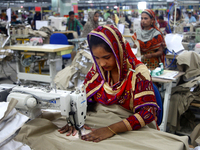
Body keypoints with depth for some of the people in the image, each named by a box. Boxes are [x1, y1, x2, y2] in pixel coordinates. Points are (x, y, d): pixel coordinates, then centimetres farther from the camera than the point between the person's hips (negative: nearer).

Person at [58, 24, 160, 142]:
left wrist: (112, 129, -32)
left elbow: (148, 112, -21)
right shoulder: (97, 69, 1)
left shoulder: (137, 72, -14)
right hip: (101, 126, 3)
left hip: (131, 131, -3)